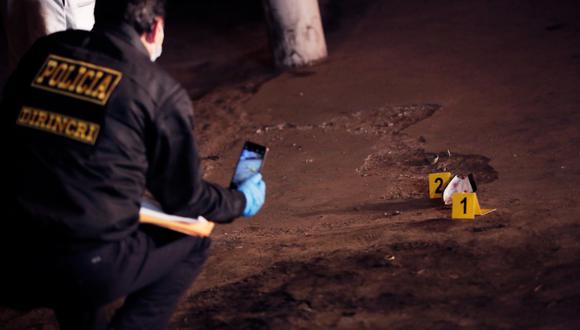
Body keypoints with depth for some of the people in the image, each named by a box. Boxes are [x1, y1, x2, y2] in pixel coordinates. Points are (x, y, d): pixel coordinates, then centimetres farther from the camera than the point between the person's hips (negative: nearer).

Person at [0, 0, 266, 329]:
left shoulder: (46, 52, 8)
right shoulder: (161, 92, -2)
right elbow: (185, 197, 11)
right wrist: (242, 202, 31)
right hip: (89, 272, -4)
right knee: (192, 241, 21)